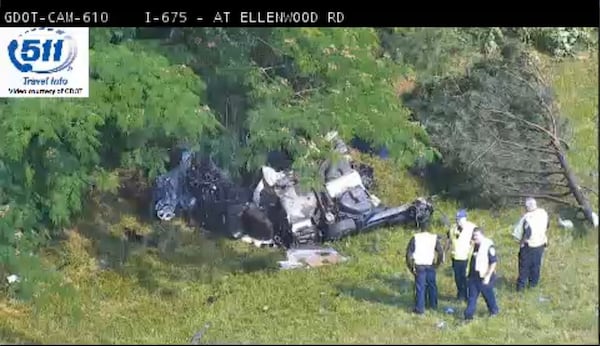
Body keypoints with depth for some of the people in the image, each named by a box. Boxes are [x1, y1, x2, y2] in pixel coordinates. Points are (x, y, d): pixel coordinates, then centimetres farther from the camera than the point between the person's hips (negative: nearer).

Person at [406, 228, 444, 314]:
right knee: (432, 285, 18)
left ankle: (420, 308, -1)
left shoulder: (415, 238, 1)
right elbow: (440, 251, -2)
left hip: (419, 266, -2)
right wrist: (438, 262, 10)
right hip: (430, 265, 2)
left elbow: (409, 252, -3)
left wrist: (411, 266, 2)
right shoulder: (434, 238, 3)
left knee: (420, 287, 0)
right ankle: (433, 305, 30)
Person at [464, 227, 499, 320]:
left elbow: (494, 262, -17)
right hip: (473, 277, 6)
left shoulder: (489, 246, -17)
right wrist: (468, 274, 16)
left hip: (484, 277, -6)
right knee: (472, 297, 8)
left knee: (488, 295, 12)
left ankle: (494, 311, 34)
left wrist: (488, 276, -19)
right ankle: (468, 315, 11)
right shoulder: (473, 245, 6)